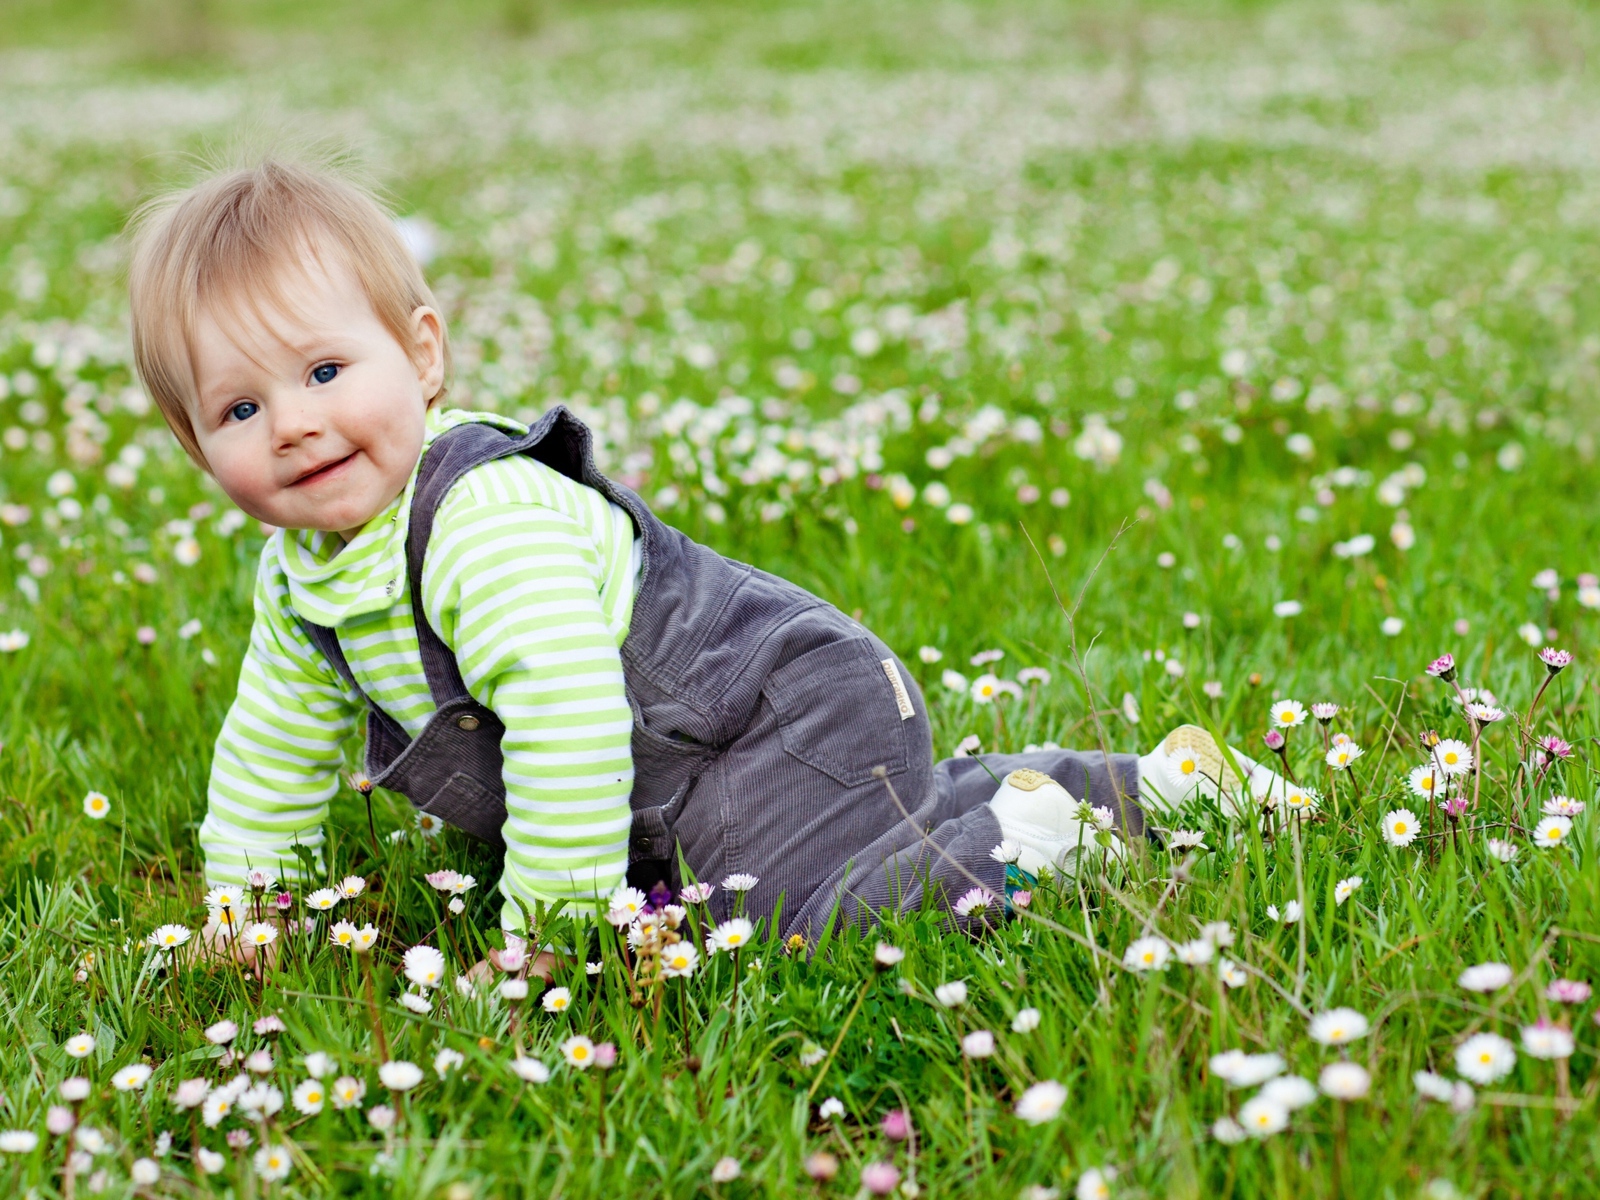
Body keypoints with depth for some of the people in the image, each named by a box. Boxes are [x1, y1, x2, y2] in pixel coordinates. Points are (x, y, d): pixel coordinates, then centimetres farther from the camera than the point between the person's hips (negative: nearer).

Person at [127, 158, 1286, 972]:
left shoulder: (491, 522, -29)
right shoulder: (299, 575, 3)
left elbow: (567, 714, -36)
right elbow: (272, 749, 18)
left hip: (790, 720, -10)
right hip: (681, 788, 10)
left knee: (783, 916, -26)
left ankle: (1043, 821, -6)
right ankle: (1135, 783, 31)